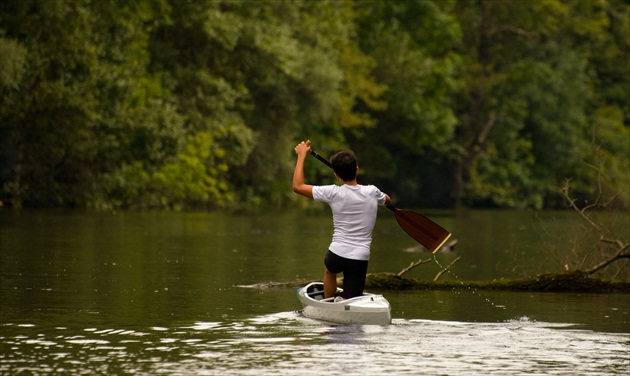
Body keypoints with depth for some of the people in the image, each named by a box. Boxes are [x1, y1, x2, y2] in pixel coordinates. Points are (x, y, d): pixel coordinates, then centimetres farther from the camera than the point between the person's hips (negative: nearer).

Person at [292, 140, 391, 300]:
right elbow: (387, 200, 24)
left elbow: (298, 186, -5)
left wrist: (302, 155, 4)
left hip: (336, 255, 0)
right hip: (360, 257, 0)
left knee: (329, 270, 36)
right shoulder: (371, 192, -2)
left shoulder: (333, 193, -11)